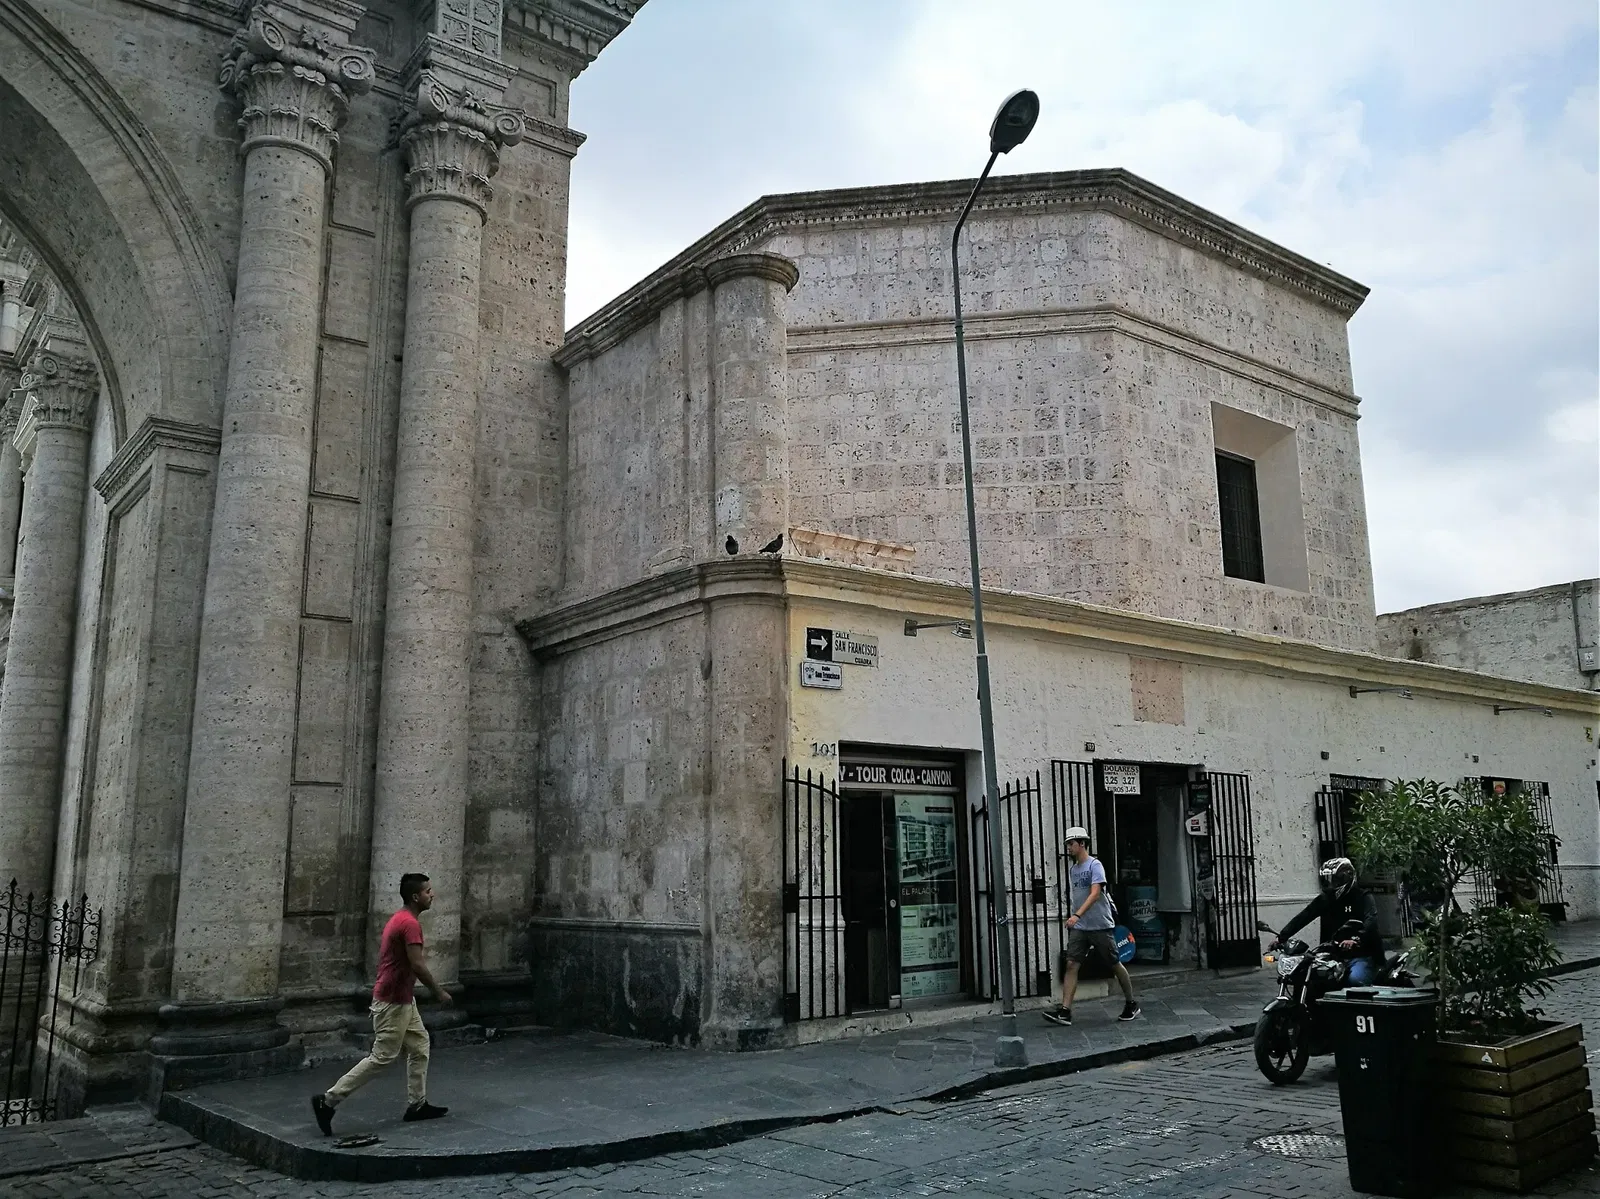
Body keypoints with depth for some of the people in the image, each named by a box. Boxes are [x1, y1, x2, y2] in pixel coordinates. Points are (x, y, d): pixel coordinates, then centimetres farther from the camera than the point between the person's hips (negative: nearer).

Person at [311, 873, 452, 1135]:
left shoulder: (400, 918, 10)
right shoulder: (410, 924, -21)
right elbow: (418, 965, -25)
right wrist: (439, 992, -13)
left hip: (402, 999, 10)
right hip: (393, 1002, -10)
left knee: (420, 1046, 15)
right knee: (381, 1057, -4)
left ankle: (417, 1104, 20)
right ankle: (328, 1100, 0)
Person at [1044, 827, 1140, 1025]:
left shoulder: (1095, 865, -12)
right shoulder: (1072, 868, 11)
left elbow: (1095, 894, -24)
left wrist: (1077, 915, -33)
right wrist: (1071, 918, 17)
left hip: (1100, 925, -6)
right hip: (1079, 927, 6)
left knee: (1115, 965, 6)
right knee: (1070, 964, -7)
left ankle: (1131, 1005, 25)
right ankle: (1065, 1011, -11)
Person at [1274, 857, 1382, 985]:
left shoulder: (1363, 897, -4)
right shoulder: (1324, 899, 12)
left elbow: (1371, 921, -23)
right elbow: (1302, 917, 4)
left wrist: (1356, 940, -42)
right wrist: (1281, 937, -9)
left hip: (1362, 955, -5)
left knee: (1355, 979, -34)